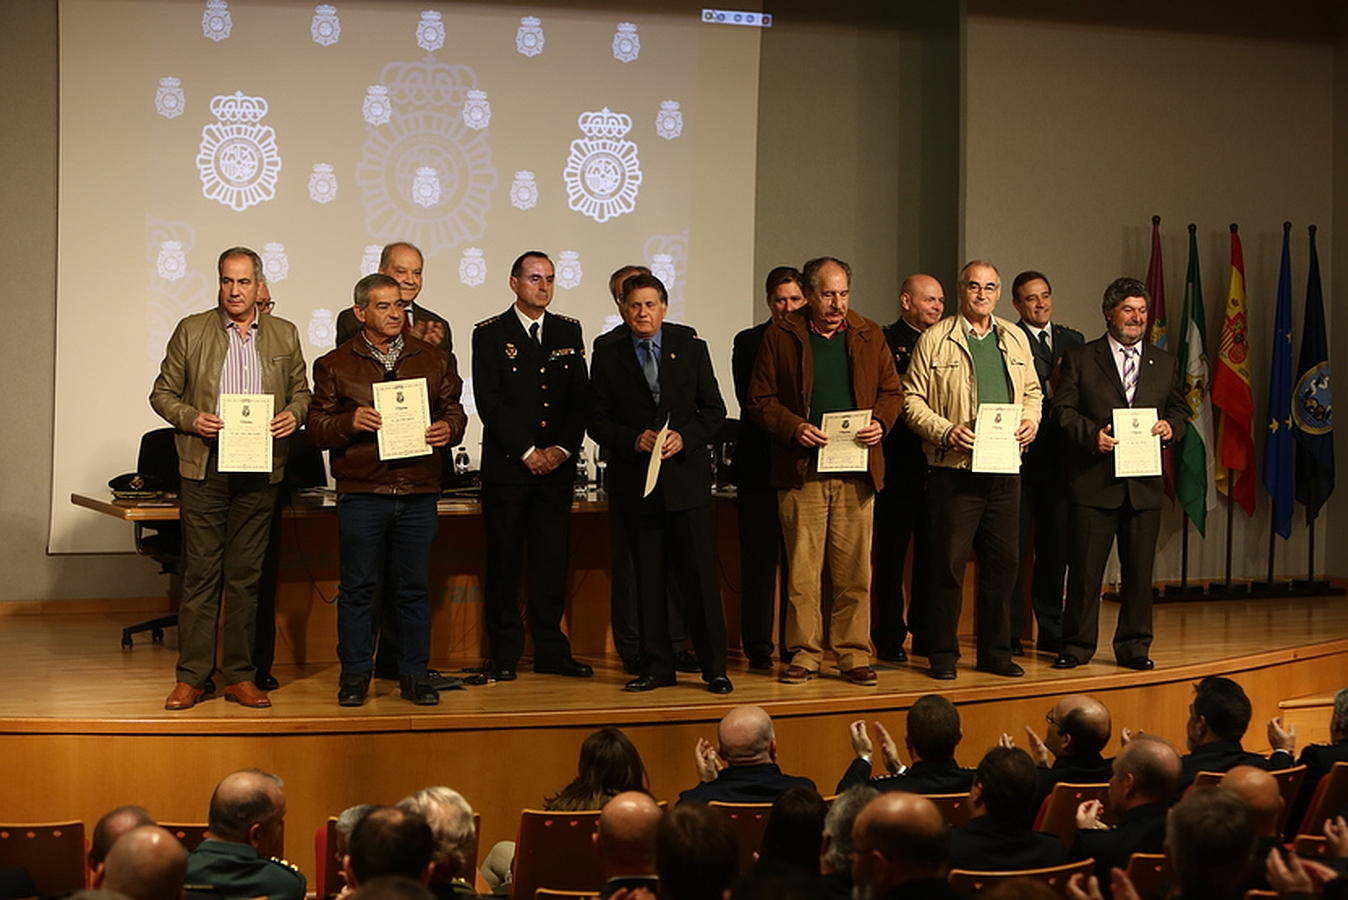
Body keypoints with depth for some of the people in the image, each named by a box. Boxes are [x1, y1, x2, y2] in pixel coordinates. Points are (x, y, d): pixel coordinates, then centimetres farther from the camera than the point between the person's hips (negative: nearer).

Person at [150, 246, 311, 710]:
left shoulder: (284, 335, 9)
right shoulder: (192, 331, 4)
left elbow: (301, 391, 16)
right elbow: (163, 393, 6)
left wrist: (294, 413, -6)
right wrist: (191, 419, -12)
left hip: (259, 472, 2)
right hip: (204, 468, -2)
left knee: (246, 576, 7)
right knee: (200, 575, 0)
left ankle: (239, 676, 13)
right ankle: (191, 677, 6)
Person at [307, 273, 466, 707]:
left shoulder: (433, 360, 11)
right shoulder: (335, 364, 5)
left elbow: (454, 410, 15)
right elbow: (316, 428, 2)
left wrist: (448, 428, -7)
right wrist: (351, 422, -16)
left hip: (419, 494, 2)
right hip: (361, 492, -2)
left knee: (414, 586, 6)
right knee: (357, 587, 4)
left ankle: (415, 673, 15)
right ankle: (355, 673, 14)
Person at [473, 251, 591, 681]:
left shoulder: (569, 331, 13)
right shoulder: (490, 334, 1)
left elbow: (581, 397, 8)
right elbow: (489, 401, -7)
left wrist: (563, 448, -5)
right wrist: (527, 452, -11)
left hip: (557, 466, 3)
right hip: (507, 466, -3)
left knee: (553, 558, 4)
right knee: (504, 560, 0)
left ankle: (551, 650, 11)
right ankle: (505, 653, 8)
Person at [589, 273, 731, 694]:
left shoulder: (692, 350, 9)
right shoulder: (608, 357, 7)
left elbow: (714, 410, 8)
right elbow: (598, 421, 5)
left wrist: (685, 437, -9)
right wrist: (635, 440, -12)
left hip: (686, 478, 0)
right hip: (634, 482, 0)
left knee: (699, 575, -2)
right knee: (647, 580, 3)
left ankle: (714, 666, 5)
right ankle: (656, 666, 12)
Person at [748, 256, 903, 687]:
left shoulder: (869, 335, 12)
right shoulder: (780, 336, 4)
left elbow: (893, 392, 16)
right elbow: (760, 400, 4)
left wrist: (880, 422, -4)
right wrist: (794, 428, -12)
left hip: (857, 471, 2)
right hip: (801, 471, -2)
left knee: (855, 571, 3)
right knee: (802, 570, -1)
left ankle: (854, 656, 11)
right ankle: (804, 655, 9)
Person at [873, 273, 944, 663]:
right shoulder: (885, 341, -3)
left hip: (937, 465, 6)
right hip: (899, 465, -6)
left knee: (932, 551, 10)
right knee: (892, 550, 1)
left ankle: (925, 633, 19)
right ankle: (889, 638, 8)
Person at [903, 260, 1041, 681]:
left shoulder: (1015, 338, 15)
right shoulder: (935, 339, 0)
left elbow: (1031, 390, 22)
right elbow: (913, 400, -2)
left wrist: (1030, 420, 2)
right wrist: (945, 431, -16)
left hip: (1005, 469, 5)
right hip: (954, 468, -4)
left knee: (1003, 563, 8)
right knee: (949, 563, -2)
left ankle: (995, 652, 18)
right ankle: (943, 654, 8)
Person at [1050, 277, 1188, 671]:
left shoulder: (1164, 362, 15)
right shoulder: (1080, 359, 4)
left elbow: (1180, 407, 18)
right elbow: (1062, 409, 0)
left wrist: (1172, 426, -4)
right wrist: (1091, 434, -16)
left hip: (1146, 482, 3)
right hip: (1095, 480, -3)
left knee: (1139, 570, 6)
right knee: (1085, 568, 0)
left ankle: (1133, 646, 17)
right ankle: (1077, 645, 11)